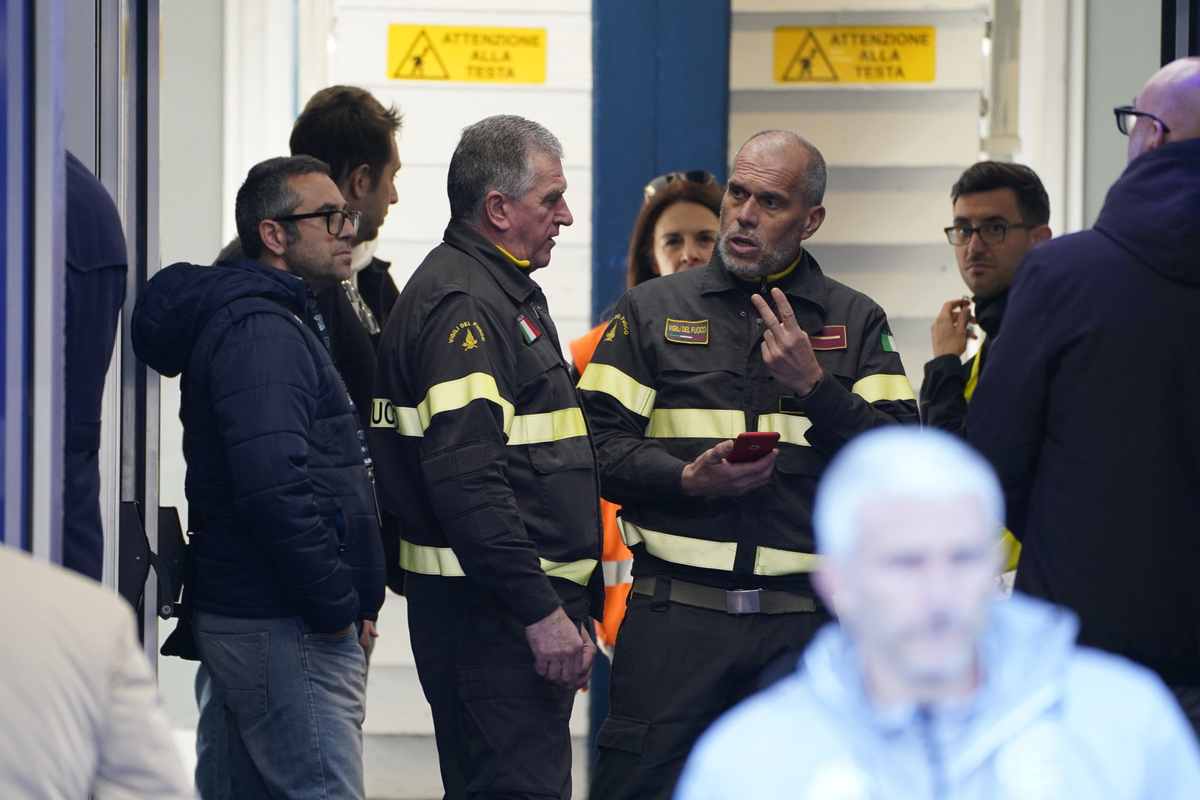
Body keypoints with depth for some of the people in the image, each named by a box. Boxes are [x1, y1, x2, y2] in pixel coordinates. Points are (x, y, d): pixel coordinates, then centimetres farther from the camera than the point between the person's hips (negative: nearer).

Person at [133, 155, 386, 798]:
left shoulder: (281, 322, 20)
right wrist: (341, 607, -18)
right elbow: (274, 486, -26)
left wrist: (352, 603, 16)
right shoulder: (262, 331, -14)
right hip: (287, 627, -11)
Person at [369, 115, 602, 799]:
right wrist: (542, 613, -24)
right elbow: (468, 481, -24)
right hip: (491, 614, -11)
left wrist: (570, 602, 24)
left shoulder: (505, 293, 20)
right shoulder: (462, 305, -14)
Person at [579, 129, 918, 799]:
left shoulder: (857, 323, 10)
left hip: (809, 621, 1)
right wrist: (689, 479, -13)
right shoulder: (653, 311, 10)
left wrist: (814, 387, -13)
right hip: (676, 614, -1)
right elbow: (600, 443, 3)